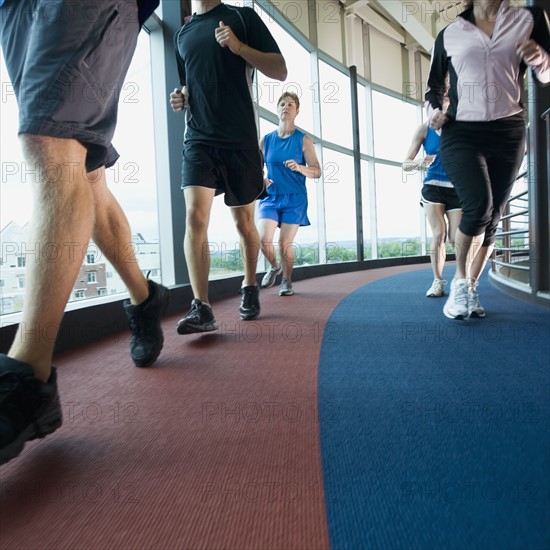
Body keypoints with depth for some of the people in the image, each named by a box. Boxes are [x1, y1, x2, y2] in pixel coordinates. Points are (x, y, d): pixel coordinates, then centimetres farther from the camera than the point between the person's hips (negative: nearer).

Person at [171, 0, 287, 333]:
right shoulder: (183, 34, 19)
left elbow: (280, 71, 2)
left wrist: (239, 47, -12)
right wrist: (180, 99, 6)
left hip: (240, 140, -2)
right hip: (198, 139, 3)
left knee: (244, 222, 5)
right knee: (195, 216, -17)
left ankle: (250, 287, 28)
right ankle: (202, 309, -16)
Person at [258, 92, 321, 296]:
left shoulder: (303, 140, 1)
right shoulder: (266, 140, 7)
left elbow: (317, 171, -3)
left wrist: (300, 168, -23)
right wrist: (260, 179, -8)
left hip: (295, 199, -2)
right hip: (270, 197, 2)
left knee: (285, 244, -5)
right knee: (263, 239, -14)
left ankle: (287, 280, 19)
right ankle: (274, 267, 18)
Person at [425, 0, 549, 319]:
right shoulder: (449, 34, 11)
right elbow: (435, 84, 20)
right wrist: (434, 110, 0)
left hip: (508, 133, 2)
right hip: (461, 133, -2)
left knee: (493, 218, 1)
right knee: (478, 207, -23)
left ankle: (472, 288, 15)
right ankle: (460, 282, -4)